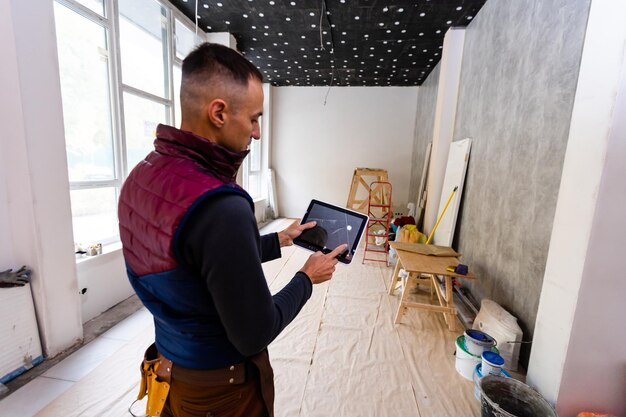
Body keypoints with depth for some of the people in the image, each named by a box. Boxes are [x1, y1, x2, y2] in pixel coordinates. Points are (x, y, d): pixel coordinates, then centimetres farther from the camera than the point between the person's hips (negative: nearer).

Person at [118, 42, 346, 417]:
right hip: (221, 386, -7)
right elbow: (254, 336, -26)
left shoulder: (141, 176, -7)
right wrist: (307, 278, -11)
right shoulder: (219, 207, -36)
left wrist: (279, 241, 7)